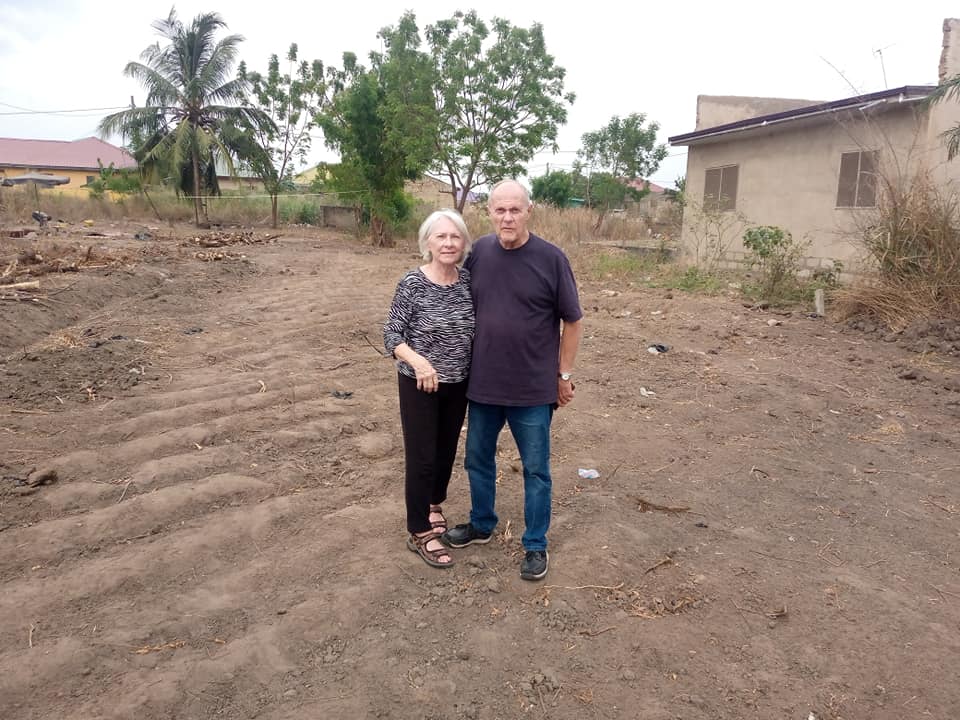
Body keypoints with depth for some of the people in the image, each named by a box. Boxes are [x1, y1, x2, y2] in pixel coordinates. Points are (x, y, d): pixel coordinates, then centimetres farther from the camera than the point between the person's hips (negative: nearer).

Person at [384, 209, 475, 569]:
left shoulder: (468, 280, -3)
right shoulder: (412, 283, -16)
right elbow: (391, 335, -14)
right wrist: (417, 360, -30)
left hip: (458, 383, 5)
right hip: (419, 384, -5)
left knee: (447, 449, 20)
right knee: (421, 456, 3)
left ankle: (433, 503, 46)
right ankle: (419, 533, 19)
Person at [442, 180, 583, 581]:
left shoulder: (551, 258, -12)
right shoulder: (479, 252, -1)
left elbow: (572, 321, -4)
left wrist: (564, 374, -2)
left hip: (533, 388, -4)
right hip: (482, 383, 4)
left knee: (535, 469, 10)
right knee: (478, 460, 19)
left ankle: (535, 545, 27)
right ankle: (481, 525, 41)